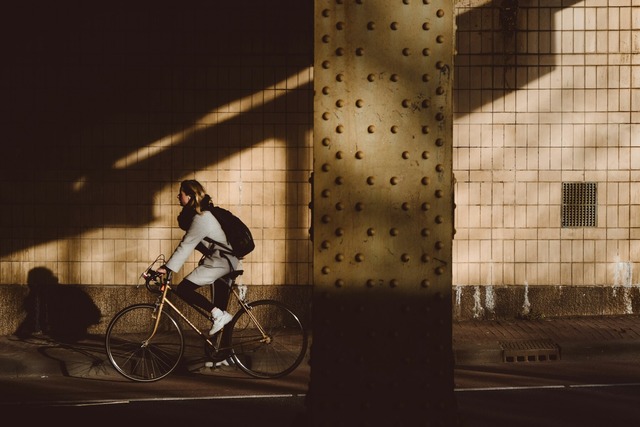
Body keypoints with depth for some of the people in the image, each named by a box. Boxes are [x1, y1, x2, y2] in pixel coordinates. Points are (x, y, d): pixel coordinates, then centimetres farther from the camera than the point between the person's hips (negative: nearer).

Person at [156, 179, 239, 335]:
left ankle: (218, 315, -13)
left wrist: (167, 268, -24)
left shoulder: (201, 218, -19)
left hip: (219, 261, -11)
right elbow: (187, 244, 16)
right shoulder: (201, 213, 12)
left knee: (183, 289, -14)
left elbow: (186, 245, -23)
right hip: (225, 261, 11)